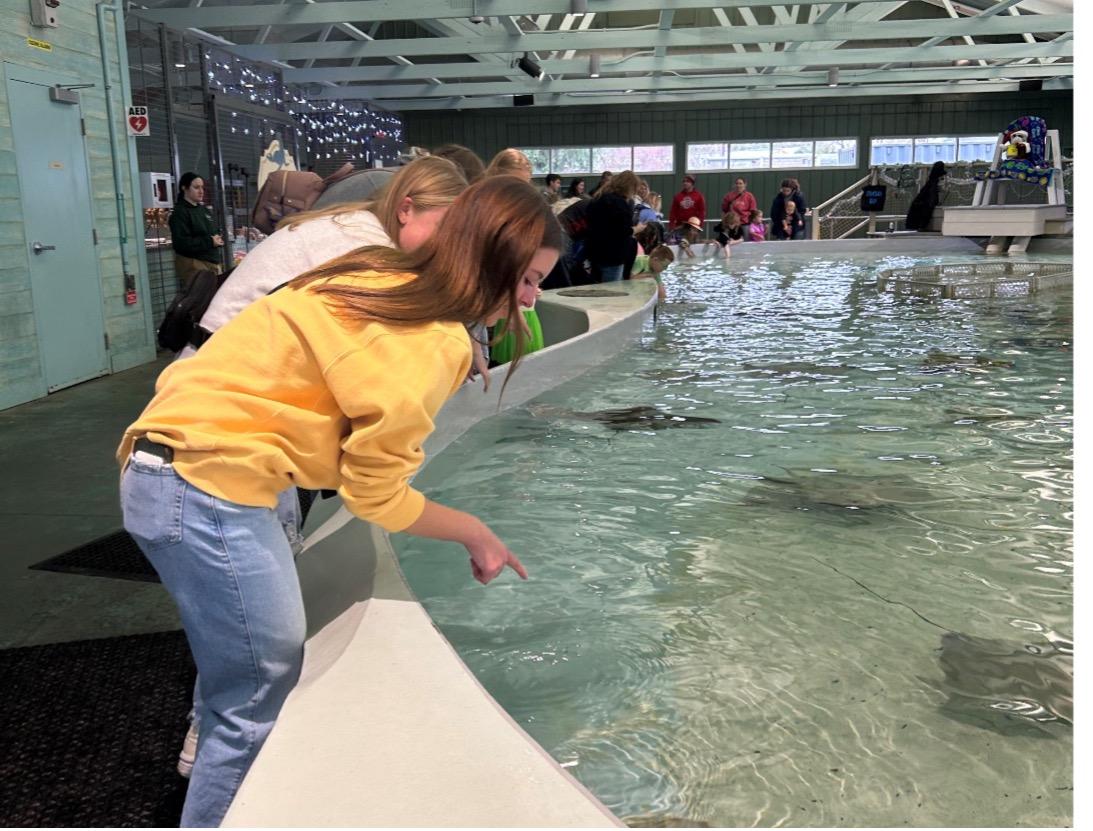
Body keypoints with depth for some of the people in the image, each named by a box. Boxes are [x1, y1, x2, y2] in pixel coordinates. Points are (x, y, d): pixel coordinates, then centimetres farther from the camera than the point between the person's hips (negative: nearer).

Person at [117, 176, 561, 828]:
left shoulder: (386, 279, 7)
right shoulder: (433, 344, -19)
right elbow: (376, 496, -11)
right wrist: (474, 533, 3)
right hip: (208, 486, -9)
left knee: (241, 685, 23)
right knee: (260, 708, 2)